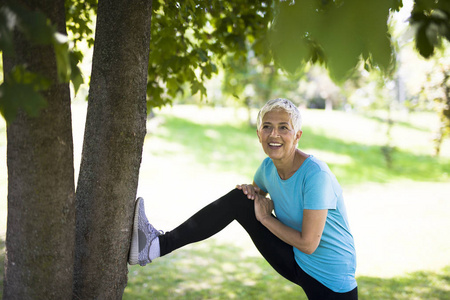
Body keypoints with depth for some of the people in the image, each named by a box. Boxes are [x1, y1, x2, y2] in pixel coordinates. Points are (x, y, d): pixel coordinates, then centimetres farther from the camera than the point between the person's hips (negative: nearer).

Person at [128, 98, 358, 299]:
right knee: (239, 199, -7)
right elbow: (257, 196, 18)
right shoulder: (268, 168, -5)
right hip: (296, 264, 6)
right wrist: (252, 191, -6)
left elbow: (308, 244, -26)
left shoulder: (315, 174, -26)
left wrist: (265, 218, -14)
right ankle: (159, 244, -12)